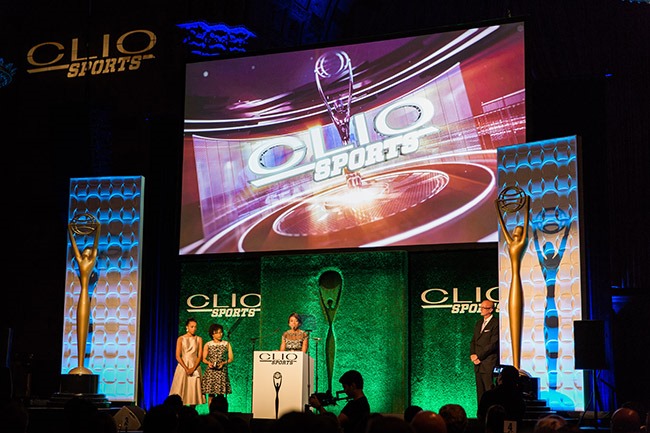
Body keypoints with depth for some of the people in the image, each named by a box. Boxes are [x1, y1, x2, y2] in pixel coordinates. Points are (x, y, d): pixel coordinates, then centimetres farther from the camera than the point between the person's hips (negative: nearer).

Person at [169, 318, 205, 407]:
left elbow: (199, 356, 1)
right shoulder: (181, 339, 1)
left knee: (193, 392, -2)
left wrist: (193, 368, -13)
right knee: (180, 391, -6)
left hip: (195, 367, 1)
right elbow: (178, 356, -4)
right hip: (183, 366, -1)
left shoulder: (199, 339, 5)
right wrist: (186, 368, -14)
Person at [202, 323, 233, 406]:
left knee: (221, 394, -5)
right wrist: (209, 362, -11)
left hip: (222, 371, 0)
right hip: (211, 371, 0)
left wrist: (223, 363, -12)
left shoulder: (227, 344, 7)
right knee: (211, 394, -4)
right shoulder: (208, 345, 7)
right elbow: (204, 358, 9)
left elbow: (231, 359, 6)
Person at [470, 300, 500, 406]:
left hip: (489, 364, -7)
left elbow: (493, 344, -13)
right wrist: (472, 355, 0)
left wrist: (478, 356, -12)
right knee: (480, 392, 7)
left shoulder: (496, 323, -7)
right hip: (478, 363, 7)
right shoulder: (479, 323, 19)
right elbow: (473, 341, 19)